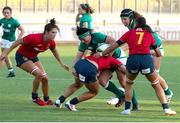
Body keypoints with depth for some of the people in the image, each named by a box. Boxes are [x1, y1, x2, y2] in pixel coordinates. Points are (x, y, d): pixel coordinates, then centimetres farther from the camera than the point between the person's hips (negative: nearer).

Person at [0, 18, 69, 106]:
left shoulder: (51, 42, -14)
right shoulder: (34, 38, -35)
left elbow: (54, 52, 10)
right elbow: (19, 41, -23)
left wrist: (62, 64, 19)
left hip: (33, 58, 7)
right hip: (22, 57, -7)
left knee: (45, 78, 2)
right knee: (39, 74, -24)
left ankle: (47, 99, 23)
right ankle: (34, 97, -7)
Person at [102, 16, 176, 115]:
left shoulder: (129, 33, 17)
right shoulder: (149, 34, 18)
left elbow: (114, 46, 13)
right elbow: (158, 54, 21)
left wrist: (102, 54, 24)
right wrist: (155, 54, 44)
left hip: (132, 59, 0)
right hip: (146, 59, 0)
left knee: (129, 83, 27)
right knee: (156, 85, 17)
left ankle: (127, 109, 19)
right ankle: (166, 108, 7)